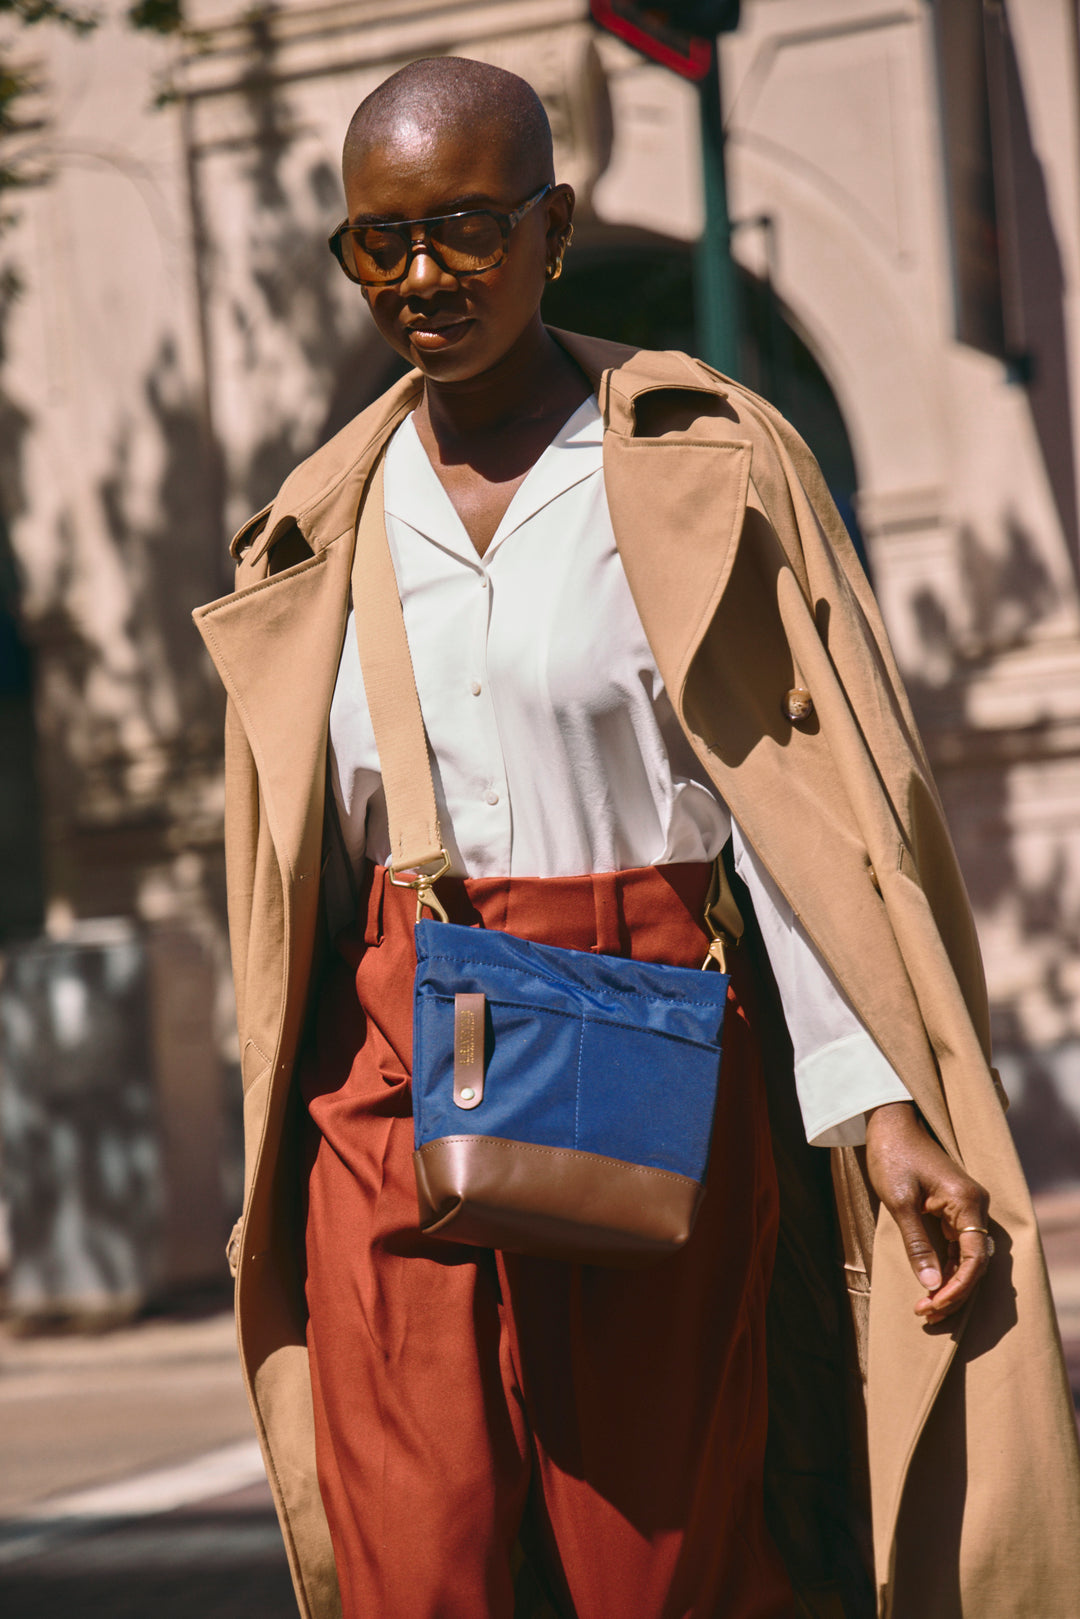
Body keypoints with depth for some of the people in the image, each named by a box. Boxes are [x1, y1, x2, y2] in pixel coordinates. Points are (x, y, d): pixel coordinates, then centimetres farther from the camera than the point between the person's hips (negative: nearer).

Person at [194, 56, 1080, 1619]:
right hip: (393, 1093, 3)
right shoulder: (327, 528, 11)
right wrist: (278, 1175, 14)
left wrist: (883, 1108, -12)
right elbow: (301, 872, 15)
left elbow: (807, 802, -4)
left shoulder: (703, 465, 0)